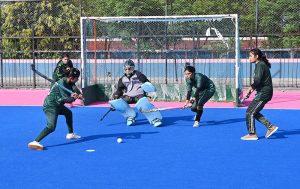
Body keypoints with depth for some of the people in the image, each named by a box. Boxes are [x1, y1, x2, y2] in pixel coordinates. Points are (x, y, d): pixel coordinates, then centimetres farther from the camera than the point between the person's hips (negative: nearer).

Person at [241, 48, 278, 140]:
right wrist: (254, 87, 9)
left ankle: (252, 134, 4)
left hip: (263, 93, -10)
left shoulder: (260, 65, -15)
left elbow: (257, 80, -25)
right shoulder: (261, 64, 15)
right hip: (263, 92, 10)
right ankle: (271, 127, 15)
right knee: (254, 112, 15)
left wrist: (251, 87, -9)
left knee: (250, 112, -3)